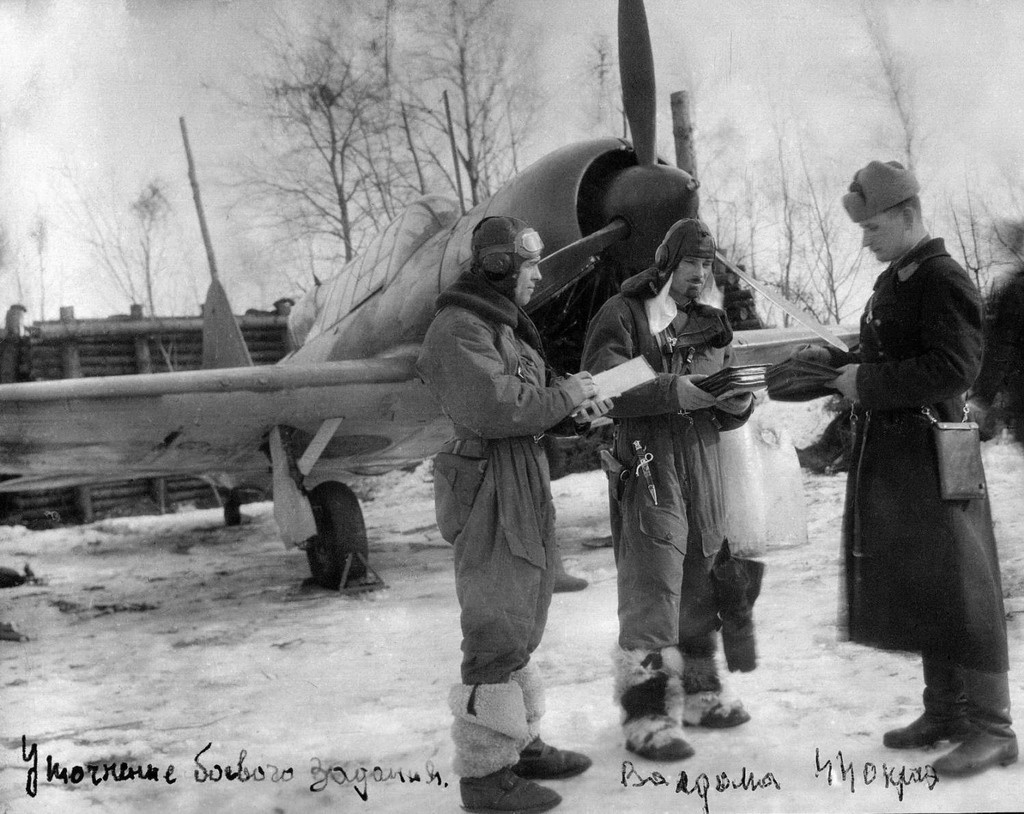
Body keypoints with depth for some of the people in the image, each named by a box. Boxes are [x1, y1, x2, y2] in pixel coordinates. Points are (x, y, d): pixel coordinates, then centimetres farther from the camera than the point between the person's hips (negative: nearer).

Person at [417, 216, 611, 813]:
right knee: (497, 634, -6)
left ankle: (521, 744, 31)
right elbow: (495, 405, -26)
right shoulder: (457, 331, -15)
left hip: (528, 491, 11)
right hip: (491, 495, -11)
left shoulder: (506, 324, 17)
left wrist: (575, 401, 5)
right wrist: (564, 395, -13)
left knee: (523, 629, 18)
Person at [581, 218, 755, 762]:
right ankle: (647, 717, -2)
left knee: (700, 587, 13)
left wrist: (737, 402, -6)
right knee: (651, 594, -8)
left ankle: (695, 694, 28)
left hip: (704, 466, 7)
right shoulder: (621, 315, -2)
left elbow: (725, 416, 18)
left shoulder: (710, 322, 18)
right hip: (647, 467, -6)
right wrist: (672, 390, -26)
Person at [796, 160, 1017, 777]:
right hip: (888, 459, 9)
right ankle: (946, 712, 26)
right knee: (919, 590, 14)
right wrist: (835, 360, 7)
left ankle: (993, 729, 5)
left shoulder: (944, 281, -12)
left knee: (959, 591, -4)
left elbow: (955, 368, -22)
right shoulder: (893, 282, 16)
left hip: (931, 457, -9)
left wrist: (867, 382, -18)